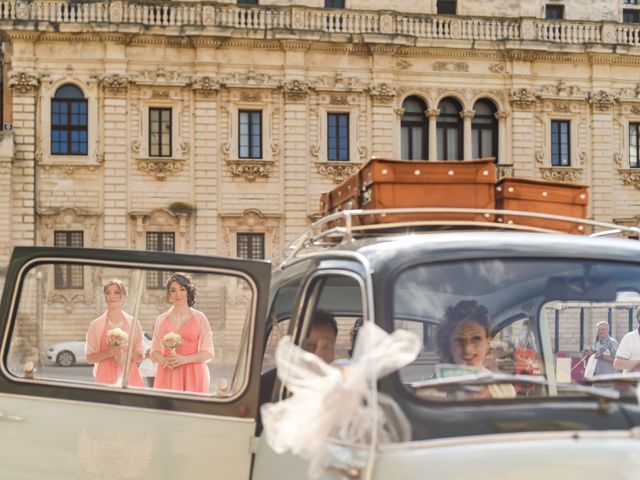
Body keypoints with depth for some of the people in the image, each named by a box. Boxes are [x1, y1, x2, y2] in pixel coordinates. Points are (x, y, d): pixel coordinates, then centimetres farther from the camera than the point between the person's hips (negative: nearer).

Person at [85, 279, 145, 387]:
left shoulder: (133, 323, 5)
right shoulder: (96, 324, 2)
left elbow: (139, 356, 9)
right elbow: (89, 358, 2)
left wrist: (124, 356, -11)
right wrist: (108, 353, -14)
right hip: (106, 376, -1)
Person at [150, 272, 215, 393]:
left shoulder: (200, 318, 4)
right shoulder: (161, 320, 10)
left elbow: (209, 353, 0)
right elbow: (154, 352, 13)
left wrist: (184, 359, -14)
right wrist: (164, 361, -9)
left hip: (192, 375, -2)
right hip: (167, 374, 2)